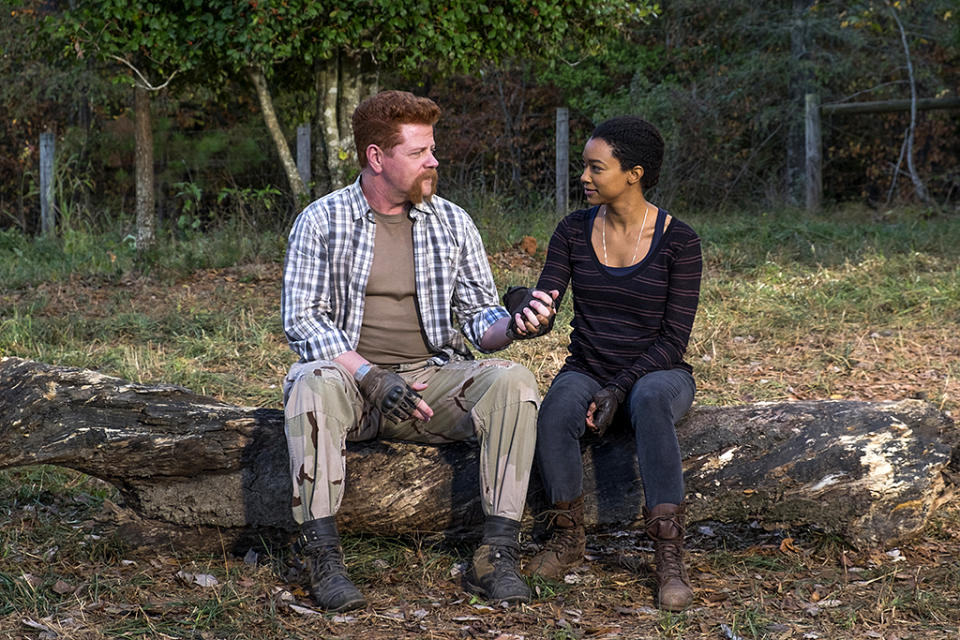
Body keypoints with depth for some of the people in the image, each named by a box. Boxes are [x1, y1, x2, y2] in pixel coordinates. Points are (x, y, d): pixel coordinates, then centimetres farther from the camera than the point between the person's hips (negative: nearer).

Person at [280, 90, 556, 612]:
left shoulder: (451, 223, 10)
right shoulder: (322, 221, 1)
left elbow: (479, 316, 10)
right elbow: (301, 319, -7)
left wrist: (510, 325, -16)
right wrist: (372, 377, -22)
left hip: (433, 376, 3)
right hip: (351, 375, -2)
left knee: (512, 381, -25)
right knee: (314, 385, -37)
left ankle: (497, 554, -26)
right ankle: (323, 558, -31)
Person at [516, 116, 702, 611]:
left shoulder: (677, 241, -7)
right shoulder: (574, 231, 4)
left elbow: (673, 338, -9)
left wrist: (620, 388, -20)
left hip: (657, 372, -2)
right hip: (587, 370, 3)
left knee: (650, 400, -39)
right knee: (556, 410, -33)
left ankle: (669, 554, -38)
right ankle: (567, 538, -13)